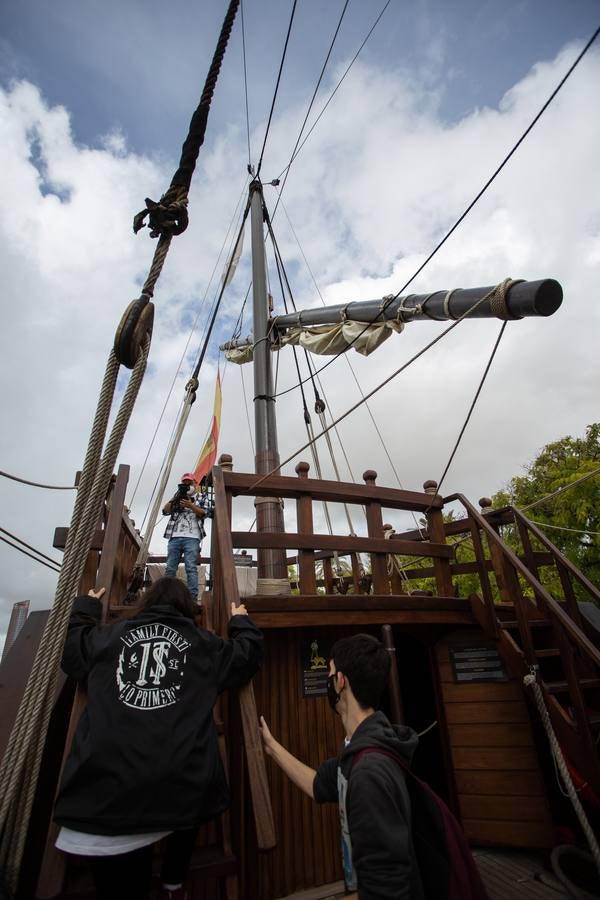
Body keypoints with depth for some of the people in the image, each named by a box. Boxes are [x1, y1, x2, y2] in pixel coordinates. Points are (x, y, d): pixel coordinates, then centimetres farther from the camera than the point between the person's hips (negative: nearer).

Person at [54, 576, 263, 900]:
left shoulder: (108, 637, 14)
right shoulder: (204, 644, 11)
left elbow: (71, 643, 32)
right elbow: (249, 653, 23)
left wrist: (86, 605, 46)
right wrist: (241, 622, 39)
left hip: (109, 778, 1)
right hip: (181, 780, 0)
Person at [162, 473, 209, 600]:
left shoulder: (202, 497, 17)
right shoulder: (177, 497, 24)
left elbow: (204, 513, 1)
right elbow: (165, 511, 10)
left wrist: (191, 505, -15)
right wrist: (176, 498, -5)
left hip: (192, 538, -3)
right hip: (175, 537, 3)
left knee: (191, 568, -10)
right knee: (170, 569, 1)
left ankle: (193, 598, -12)